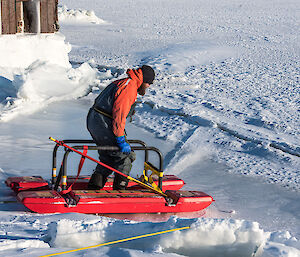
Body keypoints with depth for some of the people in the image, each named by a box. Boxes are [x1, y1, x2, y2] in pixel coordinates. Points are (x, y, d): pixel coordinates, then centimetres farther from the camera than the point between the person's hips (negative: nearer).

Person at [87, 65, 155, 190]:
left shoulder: (120, 83, 19)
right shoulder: (130, 87, -13)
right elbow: (119, 114, -21)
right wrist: (121, 140, -20)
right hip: (104, 125, -10)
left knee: (108, 158, 20)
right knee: (126, 156, 0)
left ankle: (94, 187, 18)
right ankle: (119, 189, 3)